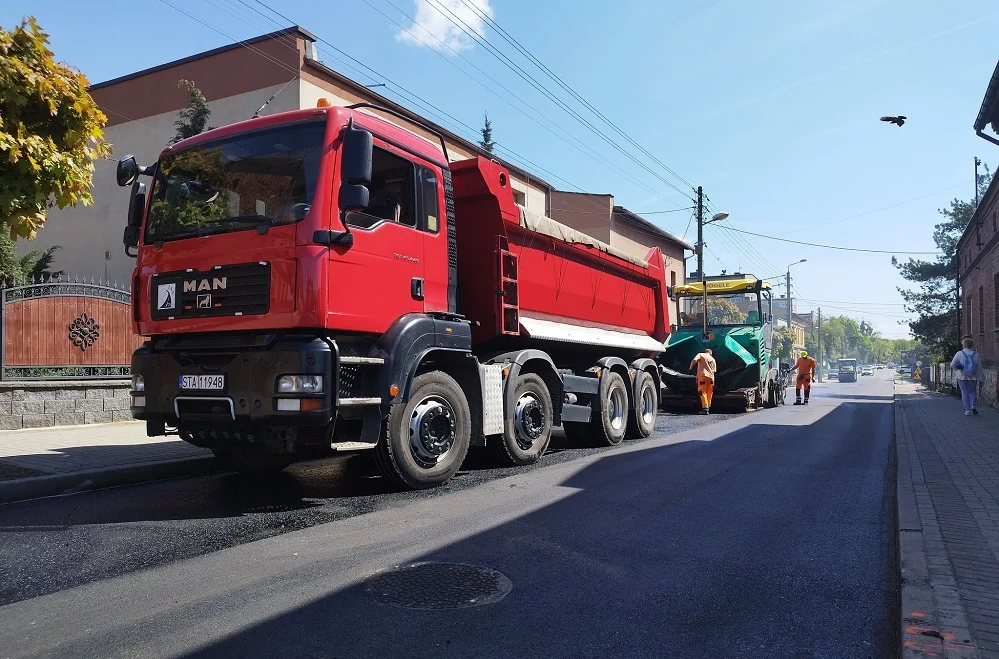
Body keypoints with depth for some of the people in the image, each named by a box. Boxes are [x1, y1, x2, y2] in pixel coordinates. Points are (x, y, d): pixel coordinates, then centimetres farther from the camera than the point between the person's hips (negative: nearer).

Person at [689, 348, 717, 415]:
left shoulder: (700, 355, 10)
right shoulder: (713, 359, 24)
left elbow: (694, 360, -10)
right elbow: (714, 370, 19)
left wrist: (690, 368, -6)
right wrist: (714, 381, 22)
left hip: (702, 375, -4)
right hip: (711, 377, 4)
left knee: (702, 392, -6)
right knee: (709, 393, 12)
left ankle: (705, 408, -16)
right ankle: (708, 408, 14)